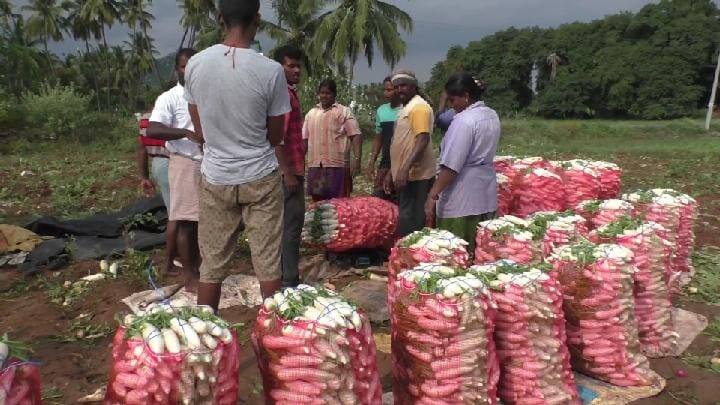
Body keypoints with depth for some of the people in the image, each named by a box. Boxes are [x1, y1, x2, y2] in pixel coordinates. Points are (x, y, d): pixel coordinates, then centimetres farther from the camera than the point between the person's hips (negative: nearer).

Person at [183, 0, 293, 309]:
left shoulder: (195, 65, -3)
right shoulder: (270, 71, -13)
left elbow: (199, 131, 5)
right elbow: (276, 138, -3)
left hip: (215, 178, 3)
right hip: (260, 179, -2)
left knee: (211, 266, 11)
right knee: (268, 264, 7)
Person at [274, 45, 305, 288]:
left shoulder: (290, 93, 17)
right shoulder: (284, 94, -14)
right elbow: (277, 139, -22)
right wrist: (289, 174, -23)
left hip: (291, 170, 10)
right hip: (289, 171, -10)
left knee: (286, 225, 15)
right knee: (292, 226, -6)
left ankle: (283, 277, 24)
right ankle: (290, 283, 1)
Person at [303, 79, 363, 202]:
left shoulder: (344, 112, 1)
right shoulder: (311, 113, 15)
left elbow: (356, 136, -5)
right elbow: (305, 139, 18)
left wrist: (356, 158, -16)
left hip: (338, 165, -4)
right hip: (315, 166, 4)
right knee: (317, 202, 9)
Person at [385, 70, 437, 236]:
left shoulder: (418, 106, -11)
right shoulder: (406, 108, 19)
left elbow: (423, 140, -22)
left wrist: (404, 170, -29)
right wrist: (392, 172, 22)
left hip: (415, 175, -10)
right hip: (406, 174, 10)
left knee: (411, 221, -6)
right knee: (407, 218, 14)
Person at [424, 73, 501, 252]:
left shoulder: (464, 120, -17)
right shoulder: (492, 116, 10)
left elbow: (451, 166, -21)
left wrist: (433, 195, -18)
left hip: (462, 200, -9)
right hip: (487, 197, 9)